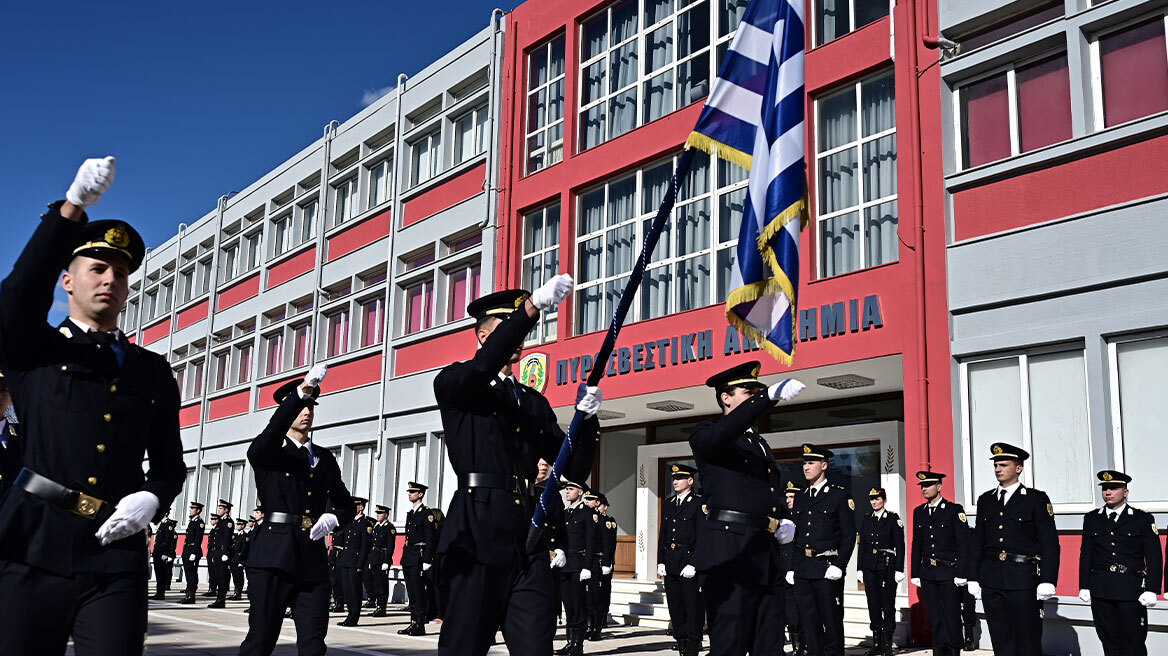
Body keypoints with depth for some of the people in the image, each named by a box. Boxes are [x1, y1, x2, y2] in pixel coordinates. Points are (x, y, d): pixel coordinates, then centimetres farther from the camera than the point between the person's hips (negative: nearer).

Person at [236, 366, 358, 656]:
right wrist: (301, 391, -30)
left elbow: (347, 504, 22)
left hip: (314, 558, 4)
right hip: (275, 556, -4)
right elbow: (271, 433, -20)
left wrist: (333, 518, -2)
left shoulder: (325, 458, 19)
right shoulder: (266, 452, 5)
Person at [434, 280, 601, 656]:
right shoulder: (453, 386, 6)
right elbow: (483, 365, -20)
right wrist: (533, 306, -26)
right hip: (478, 535, -4)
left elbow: (575, 470, 16)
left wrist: (587, 419, -1)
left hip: (528, 539, 5)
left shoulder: (535, 403, 21)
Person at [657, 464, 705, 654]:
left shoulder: (699, 503, -5)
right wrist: (661, 562, 8)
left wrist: (693, 564, -16)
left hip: (689, 562, -6)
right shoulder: (668, 504, 15)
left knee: (693, 609, -3)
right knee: (675, 608, 10)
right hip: (670, 564, 7)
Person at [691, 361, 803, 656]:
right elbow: (722, 434, -26)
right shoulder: (706, 434, 0)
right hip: (729, 555, -8)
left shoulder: (760, 443, 25)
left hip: (767, 559, 8)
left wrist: (784, 521, 10)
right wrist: (769, 395, -33)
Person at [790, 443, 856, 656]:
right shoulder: (800, 498, 16)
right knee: (810, 623, 8)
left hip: (827, 568, -5)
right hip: (802, 570, 5)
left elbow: (849, 535, -5)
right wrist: (792, 567, 11)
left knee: (832, 621, 0)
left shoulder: (840, 496, -1)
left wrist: (838, 566, -14)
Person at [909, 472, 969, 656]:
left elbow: (963, 544, -6)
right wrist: (915, 574, 10)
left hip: (949, 572, -4)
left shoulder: (954, 510, -4)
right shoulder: (919, 512, 11)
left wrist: (960, 574, -11)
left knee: (951, 618, 0)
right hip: (928, 574, 4)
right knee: (935, 619, 7)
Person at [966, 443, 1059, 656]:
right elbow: (978, 542, 16)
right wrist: (973, 578, 11)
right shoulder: (985, 500, 14)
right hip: (991, 579, 4)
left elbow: (1050, 543, -4)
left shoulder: (1036, 499, 0)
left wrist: (1047, 581, -11)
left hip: (1022, 579, -4)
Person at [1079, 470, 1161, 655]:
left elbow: (1154, 557, 0)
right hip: (1100, 591, 3)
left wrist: (1151, 590, -8)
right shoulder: (1091, 519, 12)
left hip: (1131, 590, -3)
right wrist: (1084, 587, 7)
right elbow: (1085, 555, 13)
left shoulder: (1143, 519, 4)